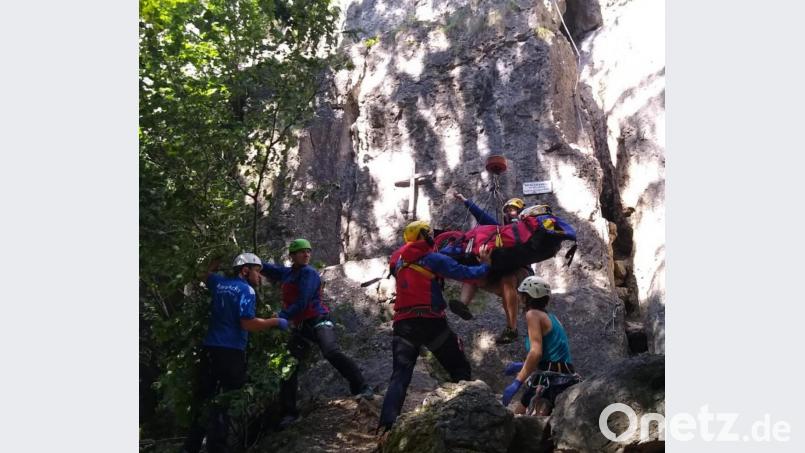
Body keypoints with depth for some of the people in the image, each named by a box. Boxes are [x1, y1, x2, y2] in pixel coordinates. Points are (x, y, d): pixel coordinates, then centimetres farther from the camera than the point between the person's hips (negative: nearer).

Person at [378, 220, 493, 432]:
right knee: (460, 369, 10)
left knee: (400, 376, 5)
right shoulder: (433, 259, 0)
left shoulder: (397, 261, 15)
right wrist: (485, 265, 14)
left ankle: (386, 425, -7)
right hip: (430, 322, -4)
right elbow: (466, 273, -3)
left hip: (402, 323, 4)